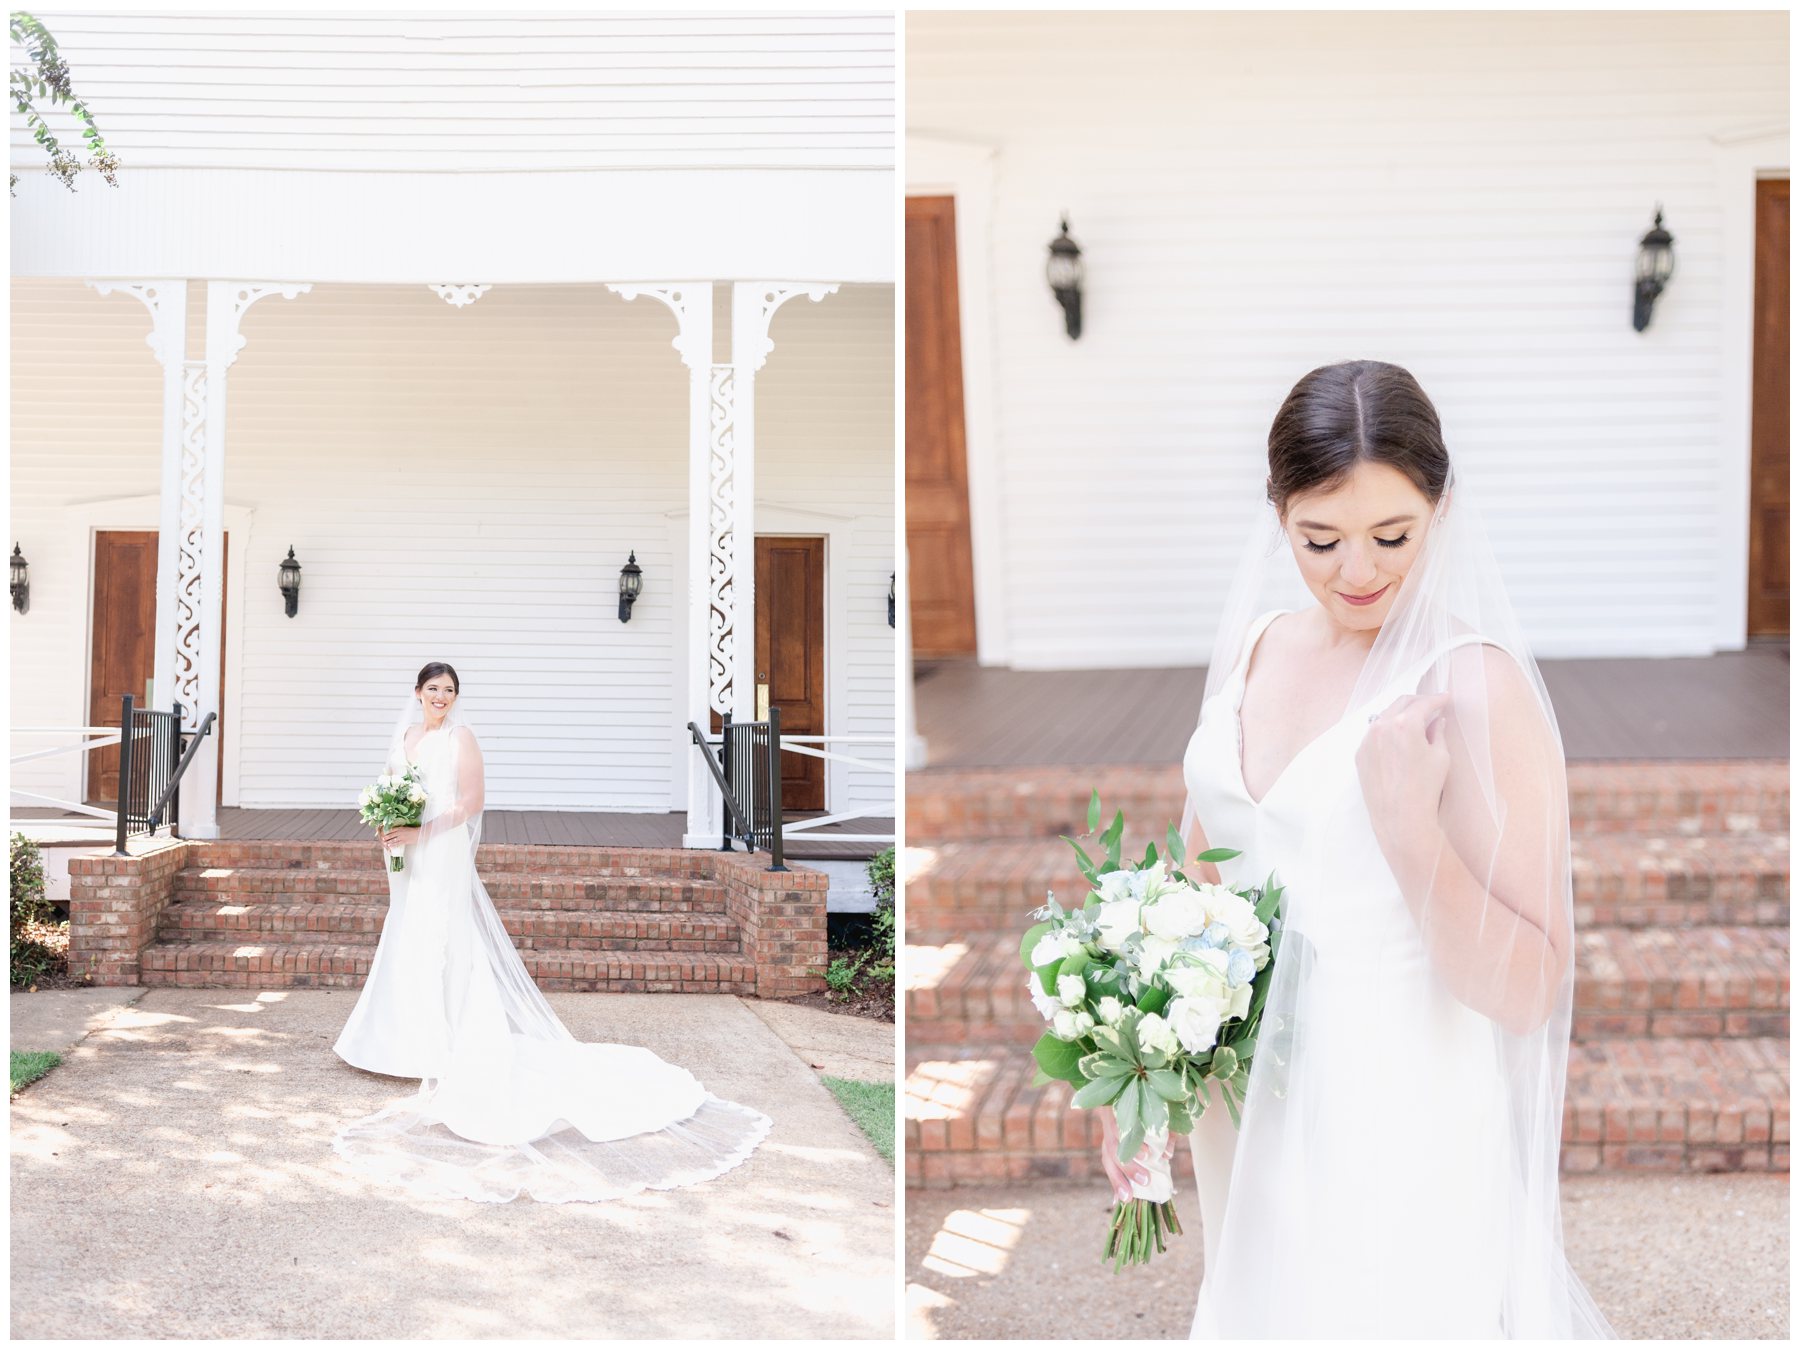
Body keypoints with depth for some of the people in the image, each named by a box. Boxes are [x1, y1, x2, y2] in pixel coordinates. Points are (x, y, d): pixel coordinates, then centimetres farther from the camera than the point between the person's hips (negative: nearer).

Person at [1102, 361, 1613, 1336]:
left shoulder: (1473, 687, -18)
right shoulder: (1251, 645, 0)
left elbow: (1528, 993, -19)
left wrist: (1407, 825, -31)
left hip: (1394, 1139, -6)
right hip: (1244, 1121, 6)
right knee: (1259, 1319, 23)